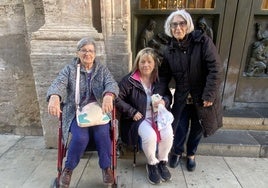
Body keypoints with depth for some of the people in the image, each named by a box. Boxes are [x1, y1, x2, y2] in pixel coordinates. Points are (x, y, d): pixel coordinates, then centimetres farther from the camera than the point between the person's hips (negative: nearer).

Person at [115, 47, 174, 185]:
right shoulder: (129, 80, -7)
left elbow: (168, 95, 15)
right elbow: (117, 99, -8)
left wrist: (164, 101, -10)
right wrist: (132, 112, -15)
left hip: (158, 115, 4)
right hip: (139, 117, -3)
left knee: (168, 134, -25)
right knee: (150, 136, -31)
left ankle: (163, 162, 6)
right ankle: (152, 164, 2)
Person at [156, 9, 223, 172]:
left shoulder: (203, 41, -14)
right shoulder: (170, 50, -2)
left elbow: (216, 69, -16)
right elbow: (164, 75, 0)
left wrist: (209, 95, -19)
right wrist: (160, 95, -13)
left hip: (202, 96, -1)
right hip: (182, 97, 2)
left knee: (197, 128, 14)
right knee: (180, 127, 6)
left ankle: (191, 155, 39)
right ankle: (177, 152, 36)